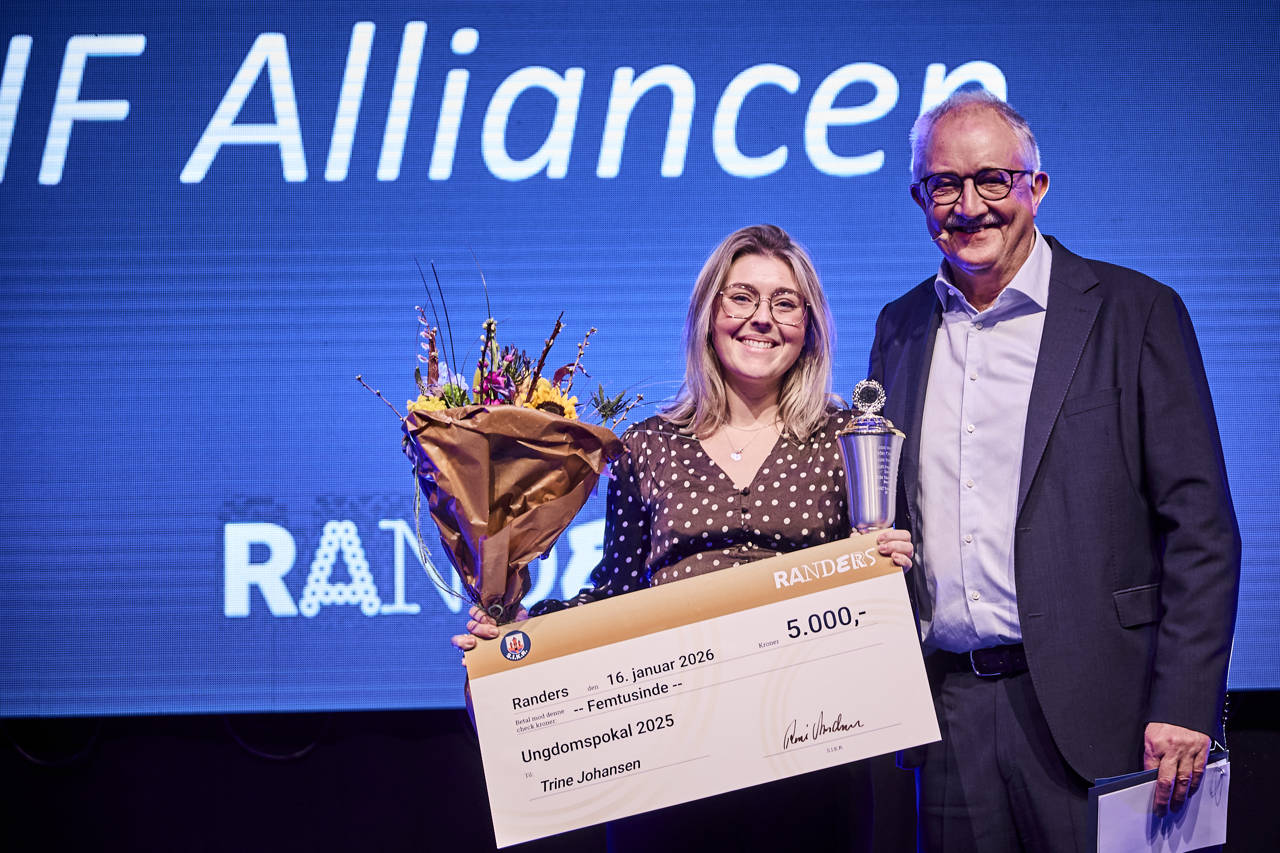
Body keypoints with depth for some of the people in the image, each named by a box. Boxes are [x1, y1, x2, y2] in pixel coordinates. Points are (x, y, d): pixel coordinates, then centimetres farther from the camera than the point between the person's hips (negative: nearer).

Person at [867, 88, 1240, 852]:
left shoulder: (1135, 314, -2)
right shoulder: (901, 328, 13)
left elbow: (1201, 529, -6)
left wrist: (1184, 706, -13)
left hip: (1085, 705, -4)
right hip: (946, 706, 4)